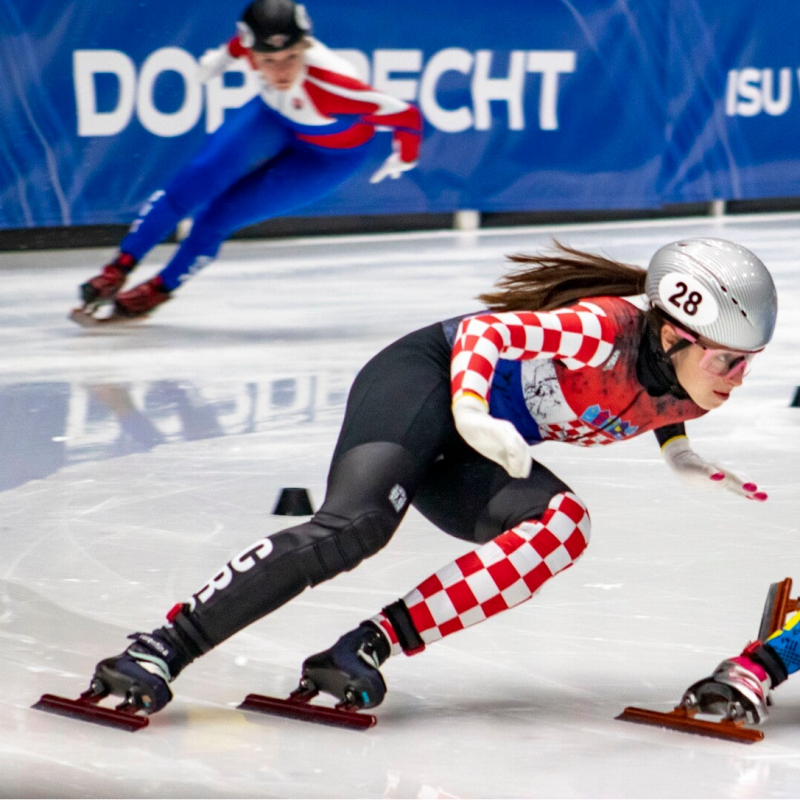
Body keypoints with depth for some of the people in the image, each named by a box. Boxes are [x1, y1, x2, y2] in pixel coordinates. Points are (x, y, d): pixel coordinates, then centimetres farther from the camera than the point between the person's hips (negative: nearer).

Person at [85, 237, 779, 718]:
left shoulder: (690, 387, -2)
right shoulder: (606, 330, -25)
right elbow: (482, 331, -27)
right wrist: (472, 408, -42)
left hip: (467, 458, 7)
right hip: (427, 379, -7)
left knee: (562, 525, -23)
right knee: (353, 528, -31)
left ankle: (371, 644, -26)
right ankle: (163, 647, -30)